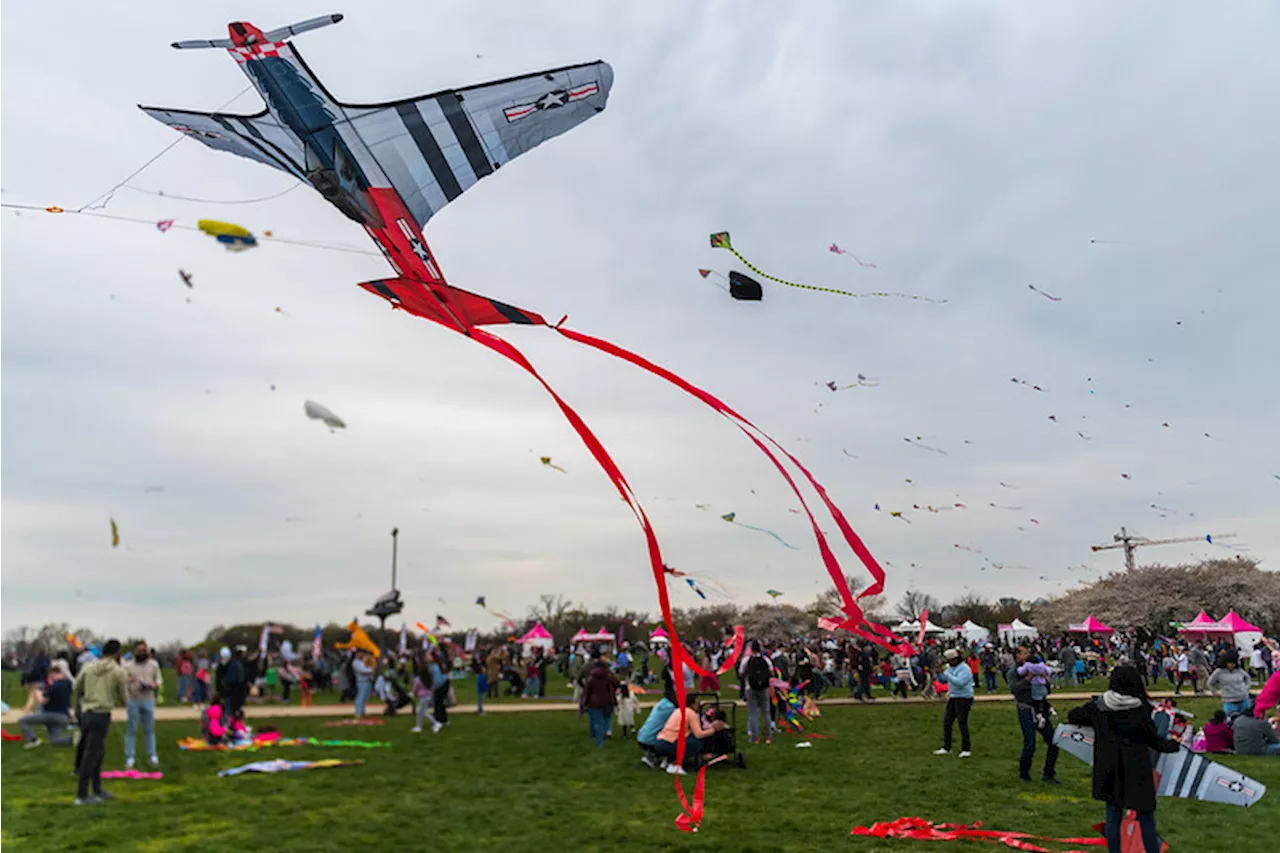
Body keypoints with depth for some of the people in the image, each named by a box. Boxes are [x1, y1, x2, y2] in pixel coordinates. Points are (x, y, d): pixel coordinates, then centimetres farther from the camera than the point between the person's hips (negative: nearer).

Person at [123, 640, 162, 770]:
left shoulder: (154, 665, 8)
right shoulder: (128, 666, 2)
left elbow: (158, 680, 11)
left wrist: (154, 685, -10)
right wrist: (128, 681, -21)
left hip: (148, 700, 1)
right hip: (133, 700, -1)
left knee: (149, 729, 6)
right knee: (131, 730, 1)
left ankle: (152, 756, 13)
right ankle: (129, 758, 7)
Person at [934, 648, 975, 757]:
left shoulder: (964, 669, -16)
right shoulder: (950, 667, 10)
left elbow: (959, 682, -29)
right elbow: (942, 679, 13)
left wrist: (947, 674, -25)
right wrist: (939, 673, -6)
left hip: (964, 699, -9)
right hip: (953, 698, 9)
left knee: (962, 723, -6)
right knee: (947, 722, 7)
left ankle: (966, 749, 4)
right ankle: (946, 748, 15)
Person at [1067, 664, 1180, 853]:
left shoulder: (1098, 705, -4)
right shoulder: (1142, 710, -14)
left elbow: (1073, 716, 9)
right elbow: (1154, 740, -5)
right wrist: (1175, 745, 13)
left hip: (1109, 772, 3)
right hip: (1136, 773, -3)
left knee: (1113, 815, 14)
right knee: (1146, 817, 9)